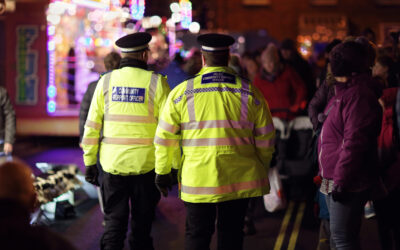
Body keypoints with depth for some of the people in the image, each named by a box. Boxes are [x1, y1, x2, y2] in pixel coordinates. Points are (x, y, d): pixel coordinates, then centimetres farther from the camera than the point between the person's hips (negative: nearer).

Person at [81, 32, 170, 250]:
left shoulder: (106, 81, 2)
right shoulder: (156, 82, -5)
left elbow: (92, 125, 3)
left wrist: (90, 162, 9)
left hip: (112, 164, 1)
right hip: (145, 164, -1)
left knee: (114, 222, 6)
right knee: (141, 224, 12)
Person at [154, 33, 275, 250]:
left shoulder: (182, 92, -2)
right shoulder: (249, 92, 1)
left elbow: (165, 137, 0)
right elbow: (265, 138, 7)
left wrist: (162, 172, 11)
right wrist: (262, 171, 20)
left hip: (197, 179, -1)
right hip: (239, 179, 1)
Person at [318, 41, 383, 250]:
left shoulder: (359, 96, -18)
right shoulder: (344, 93, 17)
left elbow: (354, 142, -23)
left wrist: (341, 180, -23)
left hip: (349, 184, -11)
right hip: (334, 180, 11)